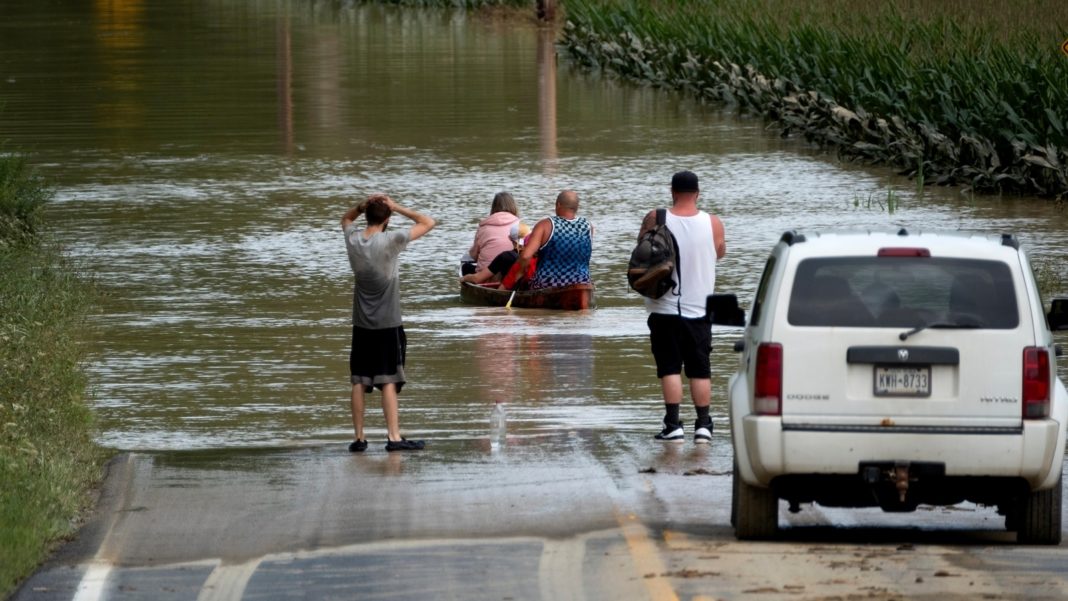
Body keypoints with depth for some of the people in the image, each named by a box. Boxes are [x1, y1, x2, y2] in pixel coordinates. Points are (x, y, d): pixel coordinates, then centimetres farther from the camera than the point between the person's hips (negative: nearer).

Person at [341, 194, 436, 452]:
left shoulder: (353, 240, -1)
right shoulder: (390, 241, -15)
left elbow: (346, 219, 23)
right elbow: (428, 223, -10)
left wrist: (363, 206, 6)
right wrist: (397, 208, -5)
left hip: (361, 325, 5)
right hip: (388, 325, -5)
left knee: (359, 382, 6)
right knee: (388, 381, -4)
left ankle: (359, 437, 9)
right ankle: (393, 437, -5)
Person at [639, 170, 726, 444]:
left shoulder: (655, 220, -9)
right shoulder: (713, 223, -5)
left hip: (665, 307, -1)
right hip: (699, 307, 1)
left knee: (670, 368, 0)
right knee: (700, 369, 8)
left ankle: (673, 425, -6)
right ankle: (703, 425, 5)